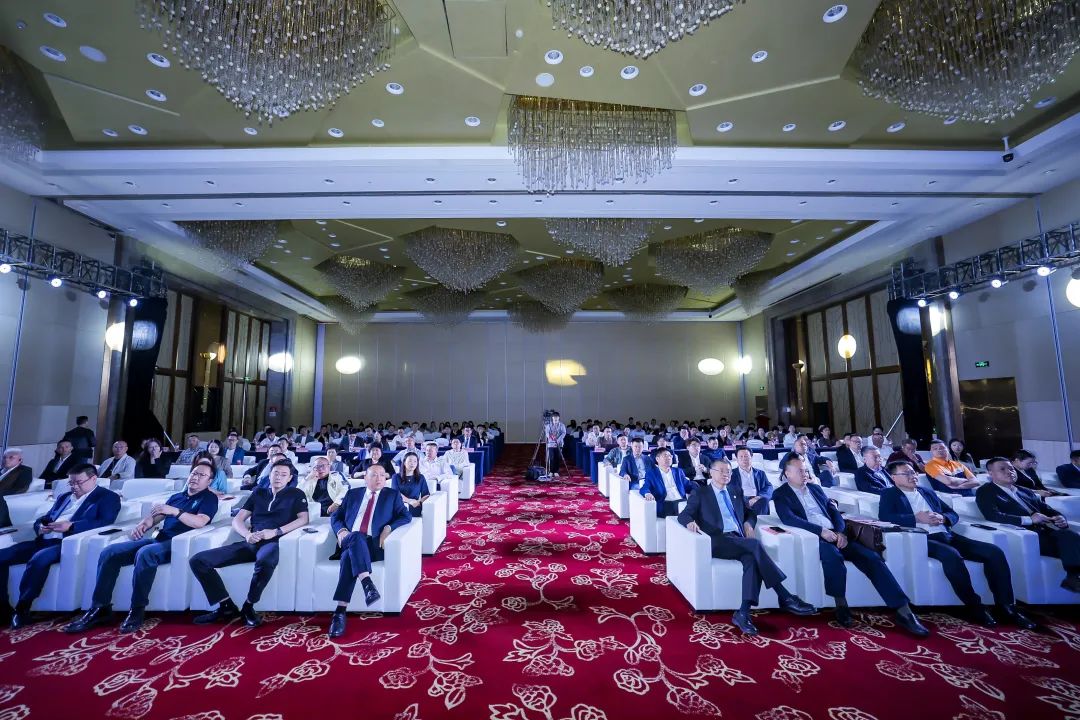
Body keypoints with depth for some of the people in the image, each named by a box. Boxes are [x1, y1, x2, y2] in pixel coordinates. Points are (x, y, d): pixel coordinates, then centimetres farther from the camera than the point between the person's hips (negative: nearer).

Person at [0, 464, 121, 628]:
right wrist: (40, 527, 0)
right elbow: (43, 518, 25)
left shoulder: (107, 497, 1)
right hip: (44, 541, 8)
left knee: (39, 559, -34)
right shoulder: (64, 497, 27)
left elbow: (105, 522, -13)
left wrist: (71, 526, -22)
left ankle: (21, 610, -18)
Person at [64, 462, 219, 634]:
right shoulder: (176, 496, 24)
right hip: (157, 539, 8)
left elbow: (200, 522, -16)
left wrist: (174, 511, -22)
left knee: (145, 554, -35)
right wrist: (143, 524, -1)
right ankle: (100, 609, -6)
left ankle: (137, 611, -23)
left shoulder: (209, 498, 1)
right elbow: (156, 516, 21)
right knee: (109, 553, -6)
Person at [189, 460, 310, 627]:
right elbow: (237, 520, 16)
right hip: (251, 542, 5)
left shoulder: (296, 494, 11)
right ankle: (226, 607, -3)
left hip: (273, 542, -5)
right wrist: (247, 534, -6)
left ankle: (248, 607, -13)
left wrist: (275, 532, -16)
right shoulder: (258, 492, 22)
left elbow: (303, 519, -3)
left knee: (266, 562, -41)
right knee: (198, 560, -10)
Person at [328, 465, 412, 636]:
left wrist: (388, 527, -12)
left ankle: (340, 611, -34)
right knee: (357, 537, -36)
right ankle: (367, 583, -49)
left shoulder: (393, 495, 15)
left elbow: (406, 516, 5)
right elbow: (335, 516, 18)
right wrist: (341, 530, -3)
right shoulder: (353, 494, 22)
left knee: (349, 556, -33)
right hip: (350, 540, 1)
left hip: (373, 544, -1)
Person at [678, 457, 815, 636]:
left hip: (740, 540, 5)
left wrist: (748, 523, 5)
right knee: (756, 544, -30)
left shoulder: (736, 490, 24)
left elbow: (750, 512, 29)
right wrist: (691, 522, -24)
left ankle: (743, 613, -34)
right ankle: (785, 597, -25)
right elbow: (684, 514, 1)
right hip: (718, 542, -4)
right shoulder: (699, 494, 9)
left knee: (752, 559, -31)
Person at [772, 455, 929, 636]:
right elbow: (789, 519, -14)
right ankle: (841, 605, -18)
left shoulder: (815, 488, 20)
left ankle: (903, 611, -12)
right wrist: (820, 530, -21)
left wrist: (840, 532, -5)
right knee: (833, 555, -36)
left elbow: (834, 511, 15)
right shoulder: (780, 494, 1)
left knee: (872, 558, -15)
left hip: (835, 535, 6)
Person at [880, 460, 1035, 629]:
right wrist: (916, 518, -17)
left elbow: (953, 514, 21)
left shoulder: (928, 492, 24)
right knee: (951, 555, -35)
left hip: (946, 536, 7)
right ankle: (975, 607, -18)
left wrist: (942, 518, -2)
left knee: (994, 552, -12)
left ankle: (1006, 606, -5)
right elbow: (884, 516, -11)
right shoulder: (889, 495, 6)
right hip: (923, 539, -6)